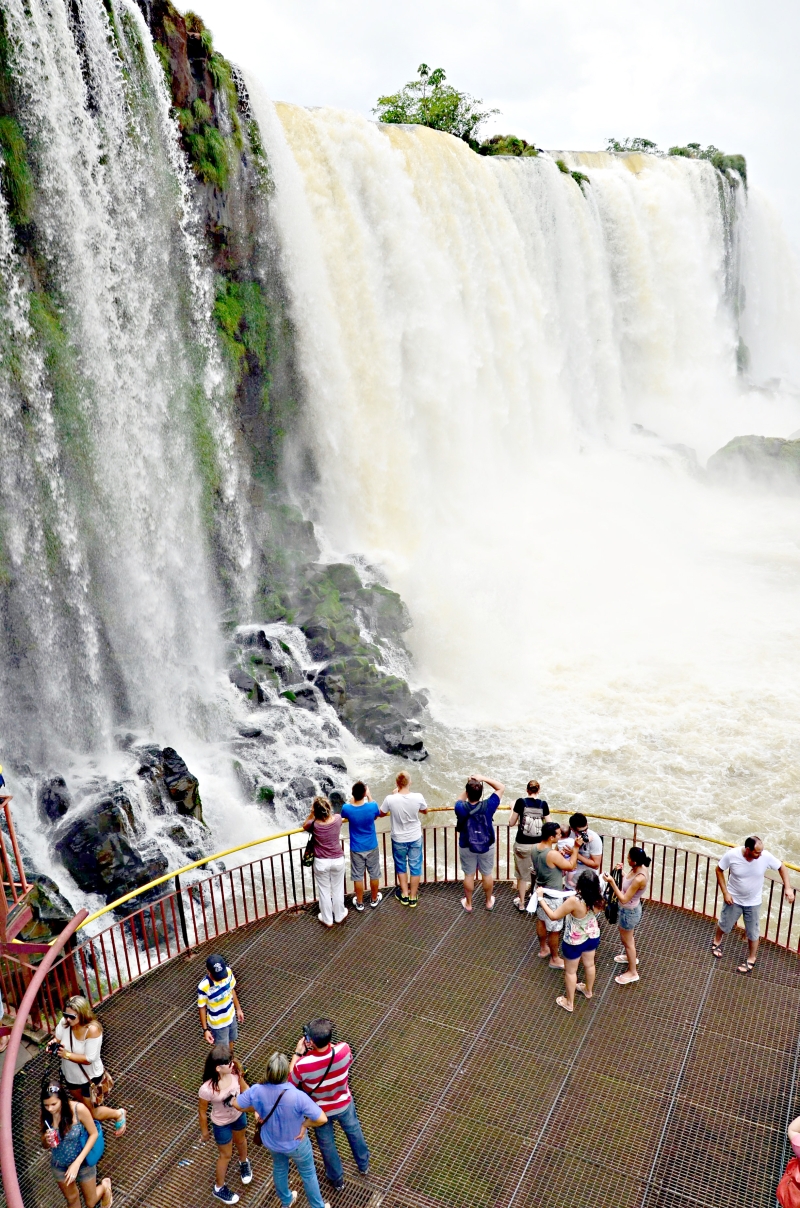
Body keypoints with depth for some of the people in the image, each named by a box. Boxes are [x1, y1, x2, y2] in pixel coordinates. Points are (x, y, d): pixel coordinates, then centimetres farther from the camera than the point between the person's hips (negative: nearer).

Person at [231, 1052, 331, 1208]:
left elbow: (236, 1103, -11)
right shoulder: (297, 1096, -40)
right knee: (308, 1173, 25)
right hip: (296, 1143, -4)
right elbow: (322, 1119, -37)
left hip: (271, 1142, 4)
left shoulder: (257, 1091, -30)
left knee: (279, 1168, 34)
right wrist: (305, 1124, -18)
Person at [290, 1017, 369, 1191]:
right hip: (344, 1104, 2)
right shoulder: (344, 1050, -34)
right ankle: (363, 1165, 57)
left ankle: (337, 1180, 50)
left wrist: (297, 1053, -17)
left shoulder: (303, 1065, -41)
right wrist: (324, 1043, -12)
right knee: (354, 1132, 32)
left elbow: (290, 1082, -17)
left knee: (327, 1145, 27)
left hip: (321, 1110, -2)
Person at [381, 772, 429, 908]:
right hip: (415, 838, 1)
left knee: (401, 866, 23)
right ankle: (413, 897, 29)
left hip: (399, 839, 0)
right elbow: (425, 811, 0)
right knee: (415, 867, 17)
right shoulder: (418, 797, -22)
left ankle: (404, 894, 34)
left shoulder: (390, 799, -25)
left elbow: (381, 813, -4)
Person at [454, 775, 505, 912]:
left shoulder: (461, 808, -26)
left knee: (469, 875, 18)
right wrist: (484, 779, -20)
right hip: (487, 846, 0)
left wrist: (468, 788, -7)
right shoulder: (488, 806, -27)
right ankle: (489, 902, 38)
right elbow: (500, 787, -14)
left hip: (466, 847, 0)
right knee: (487, 874, 20)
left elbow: (459, 800, 1)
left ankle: (468, 903, 33)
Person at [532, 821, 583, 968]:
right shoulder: (553, 855, -34)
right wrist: (576, 848, -14)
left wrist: (558, 849, 1)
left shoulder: (535, 848, -9)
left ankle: (543, 949, 47)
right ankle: (555, 959, 28)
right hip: (552, 896, -8)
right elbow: (571, 866, -18)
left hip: (540, 891, 8)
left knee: (541, 920, 27)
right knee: (554, 929, 11)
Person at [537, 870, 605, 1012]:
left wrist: (541, 899, -20)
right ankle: (588, 990, 57)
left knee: (570, 971, 19)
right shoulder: (598, 898, -22)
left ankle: (569, 1002, 39)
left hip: (574, 942, -5)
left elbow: (553, 916, -29)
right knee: (589, 964, 31)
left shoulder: (574, 902, -40)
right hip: (593, 936, 5)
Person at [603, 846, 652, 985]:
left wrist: (612, 882, -32)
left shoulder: (639, 879, -38)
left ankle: (632, 972, 32)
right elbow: (627, 884, 6)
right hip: (629, 909, 9)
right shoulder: (638, 868, -12)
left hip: (629, 912, -9)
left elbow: (624, 899, -31)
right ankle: (631, 957, 57)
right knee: (627, 936, 32)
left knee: (627, 940, 13)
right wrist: (620, 872, -7)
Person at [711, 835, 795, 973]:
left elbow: (781, 867, -7)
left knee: (752, 933, 16)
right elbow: (719, 870, -12)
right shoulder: (732, 855, -29)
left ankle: (751, 960, 39)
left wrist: (788, 888, -17)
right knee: (724, 925, 21)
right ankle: (717, 942, 52)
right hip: (734, 899, 0)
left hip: (753, 902, 0)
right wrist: (725, 892, -14)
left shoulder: (766, 856, -26)